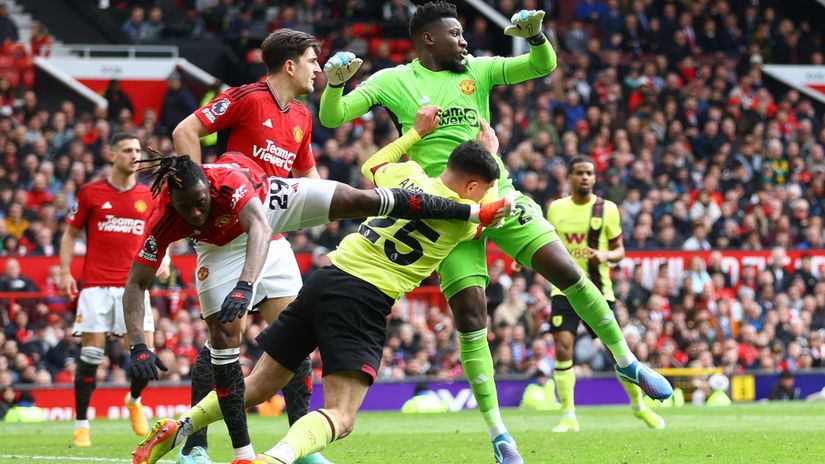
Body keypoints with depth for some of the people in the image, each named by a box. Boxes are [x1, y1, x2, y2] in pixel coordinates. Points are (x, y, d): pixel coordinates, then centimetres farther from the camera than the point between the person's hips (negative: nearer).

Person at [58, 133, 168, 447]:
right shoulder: (91, 193, 3)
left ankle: (134, 401, 25)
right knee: (90, 356, -5)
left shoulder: (149, 196, 9)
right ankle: (81, 425, 3)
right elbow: (70, 234, 9)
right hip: (96, 286, -2)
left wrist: (162, 259, -1)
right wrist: (64, 272, -1)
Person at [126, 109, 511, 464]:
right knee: (223, 333, -10)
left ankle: (475, 211, -3)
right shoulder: (163, 222, -36)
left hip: (267, 201, -1)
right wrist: (138, 348, -44)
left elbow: (259, 228, -56)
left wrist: (245, 285, -72)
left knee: (359, 200, -14)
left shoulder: (228, 181, -42)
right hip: (223, 246, 1)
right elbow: (135, 285, -31)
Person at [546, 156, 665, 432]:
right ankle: (568, 417, -5)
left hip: (598, 290, -1)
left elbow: (619, 250, 4)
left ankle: (639, 406, 25)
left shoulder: (607, 209, 0)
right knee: (563, 349, -13)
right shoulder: (556, 208, 5)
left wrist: (605, 255, -17)